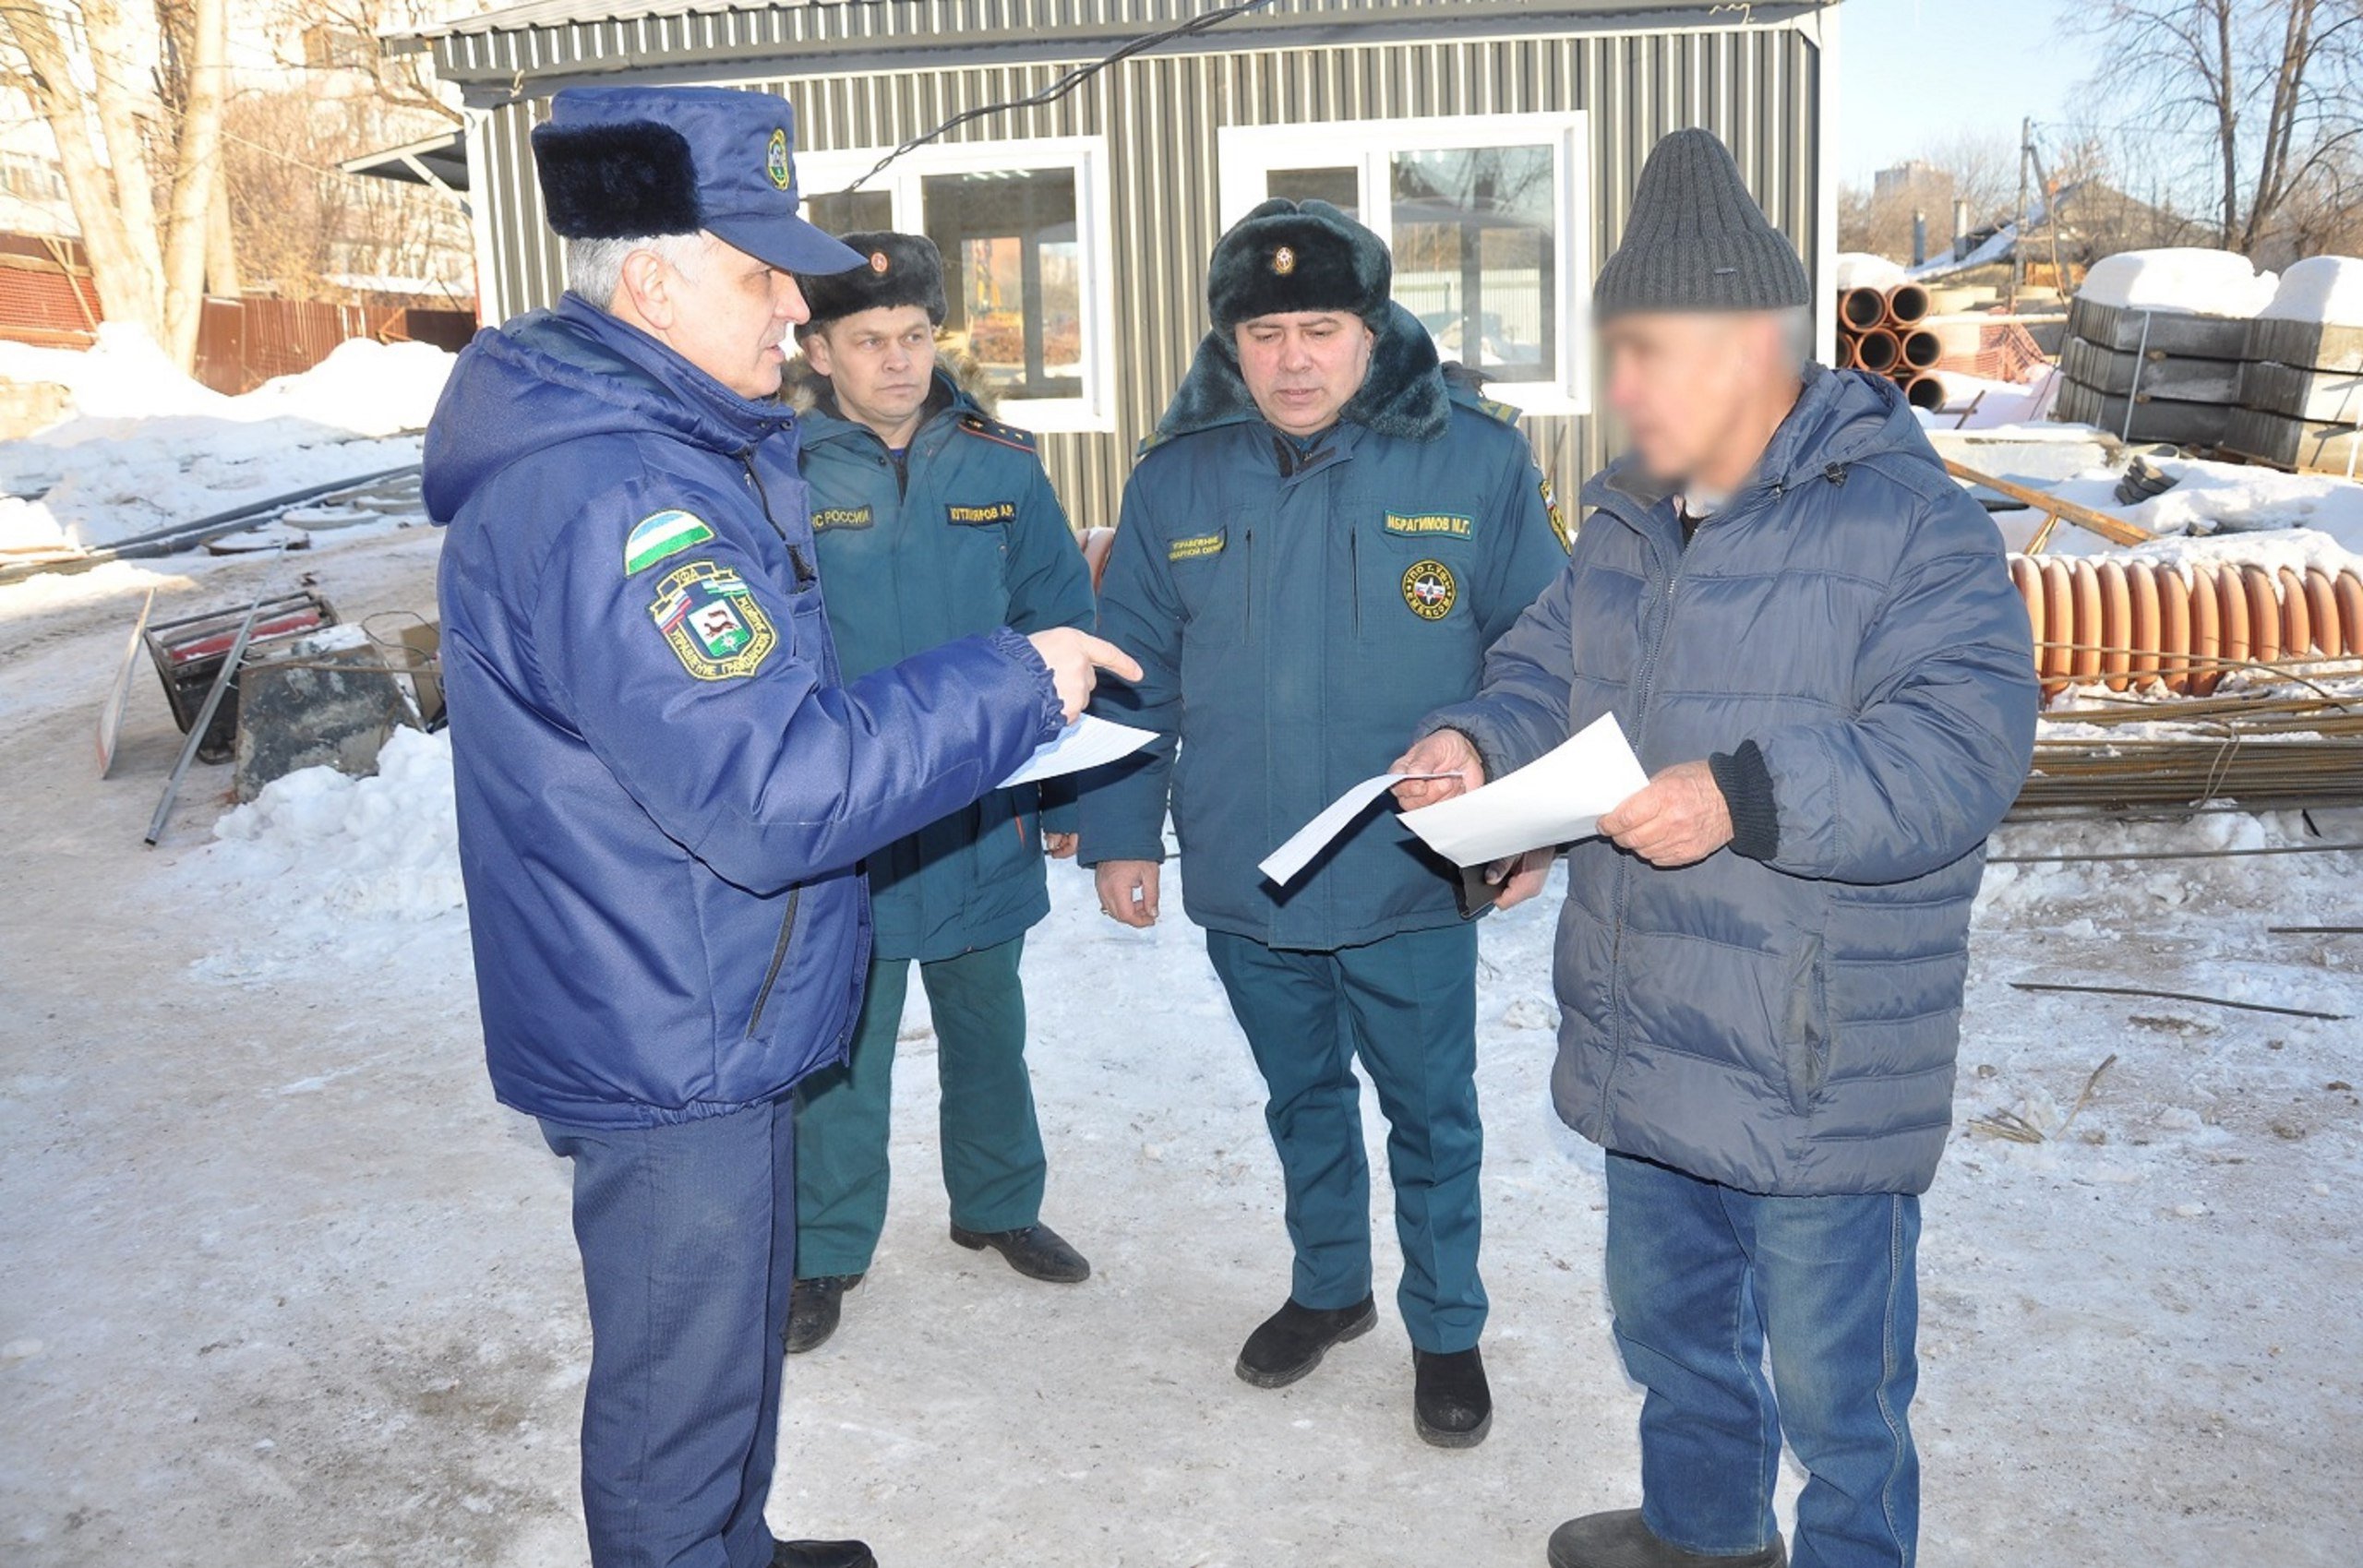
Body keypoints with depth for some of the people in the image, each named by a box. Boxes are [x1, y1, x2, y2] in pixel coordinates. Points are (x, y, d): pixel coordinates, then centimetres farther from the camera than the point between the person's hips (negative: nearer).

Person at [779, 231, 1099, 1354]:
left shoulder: (999, 467, -1)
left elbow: (1061, 629, 5)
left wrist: (1064, 791, 4)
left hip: (984, 823, 3)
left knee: (988, 1028, 20)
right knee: (842, 1047, 9)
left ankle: (998, 1205, 40)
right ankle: (827, 1250, 28)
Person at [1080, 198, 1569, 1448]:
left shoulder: (1474, 457, -9)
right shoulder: (1178, 476, -2)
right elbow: (1134, 677, 4)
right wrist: (1119, 834, 3)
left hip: (1413, 880, -2)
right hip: (1243, 878, 3)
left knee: (1431, 1116, 13)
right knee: (1303, 1099, 21)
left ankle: (1446, 1329, 34)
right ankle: (1328, 1286, 43)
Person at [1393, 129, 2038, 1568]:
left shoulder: (1910, 524, -16)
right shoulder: (1628, 523, 8)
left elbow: (1961, 747, -25)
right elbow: (1549, 671, 15)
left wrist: (1747, 798, -36)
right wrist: (1478, 744, -7)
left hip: (1820, 1076, -8)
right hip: (1644, 1057, 8)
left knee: (1832, 1383, 9)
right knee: (1667, 1324, 27)